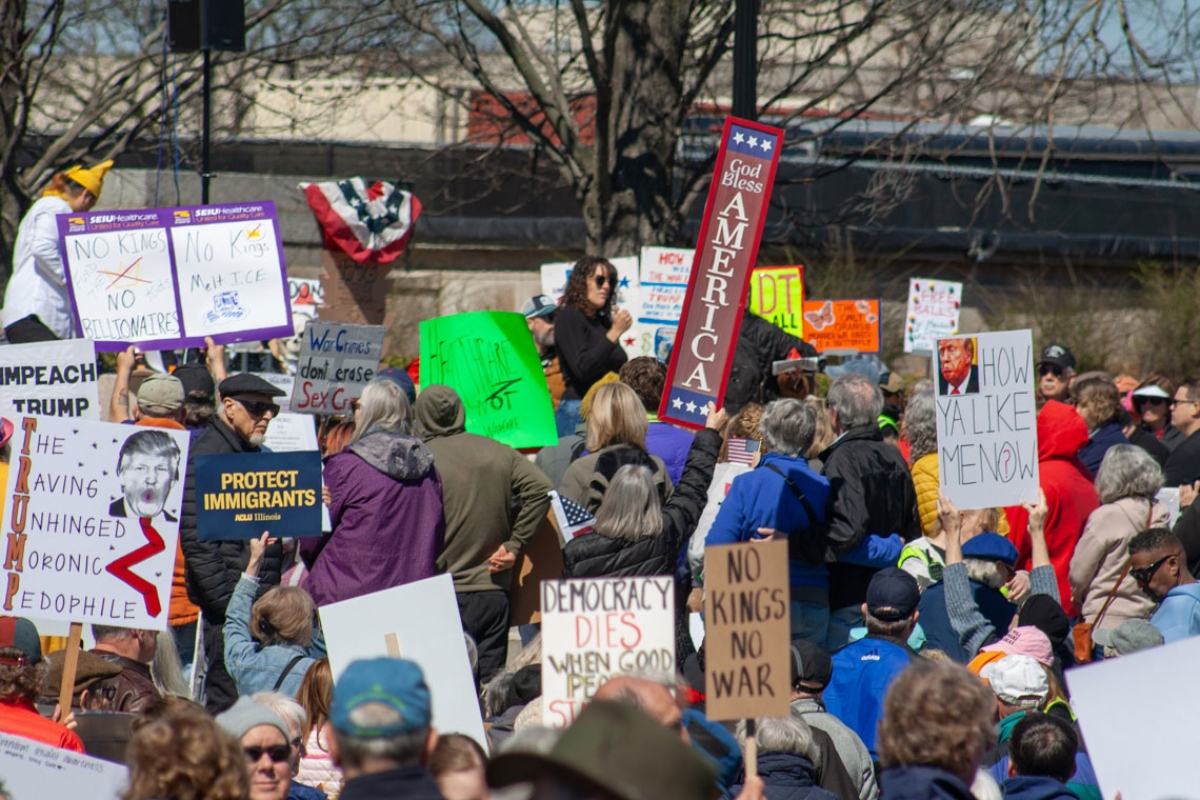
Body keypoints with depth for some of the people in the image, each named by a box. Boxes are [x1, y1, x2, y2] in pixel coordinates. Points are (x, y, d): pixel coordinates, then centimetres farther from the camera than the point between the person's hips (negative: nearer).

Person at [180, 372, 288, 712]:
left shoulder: (257, 454, 18)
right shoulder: (206, 455, -9)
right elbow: (197, 540, -16)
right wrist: (229, 600, -19)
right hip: (228, 604, -8)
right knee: (229, 696, -8)